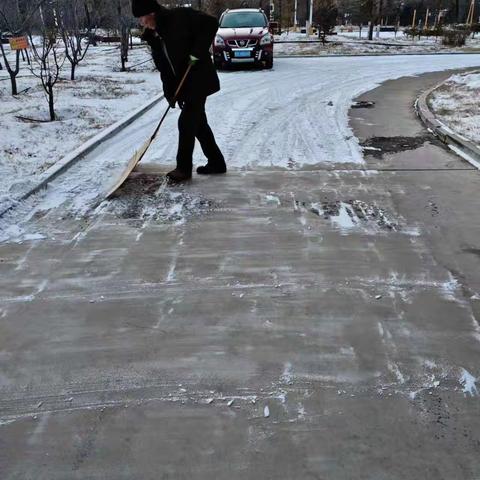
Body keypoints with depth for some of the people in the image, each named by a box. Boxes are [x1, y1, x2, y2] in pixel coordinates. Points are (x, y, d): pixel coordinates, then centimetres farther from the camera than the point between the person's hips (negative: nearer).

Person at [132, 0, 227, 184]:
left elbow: (211, 23, -16)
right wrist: (170, 92, -2)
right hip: (183, 84, 8)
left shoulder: (180, 16, -13)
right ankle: (216, 162, 22)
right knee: (198, 122, 11)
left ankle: (184, 168, 2)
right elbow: (163, 67, 8)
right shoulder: (153, 36, 8)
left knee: (186, 122, -8)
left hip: (199, 80, -8)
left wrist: (197, 52, -20)